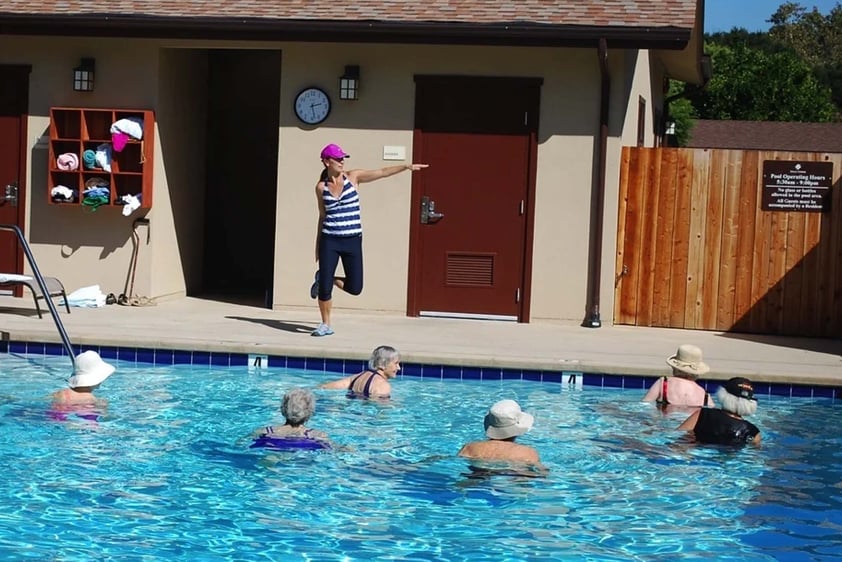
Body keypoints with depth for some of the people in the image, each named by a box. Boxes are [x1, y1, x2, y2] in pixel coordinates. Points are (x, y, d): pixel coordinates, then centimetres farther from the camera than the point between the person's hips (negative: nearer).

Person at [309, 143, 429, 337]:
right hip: (329, 240, -1)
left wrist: (406, 166, -17)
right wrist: (318, 245, 15)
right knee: (324, 288, -5)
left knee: (354, 288, -1)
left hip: (352, 240, 1)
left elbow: (381, 172, -6)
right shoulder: (321, 187, 3)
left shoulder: (352, 177, 1)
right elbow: (322, 216, 12)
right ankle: (326, 325, 15)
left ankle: (327, 279, 27)